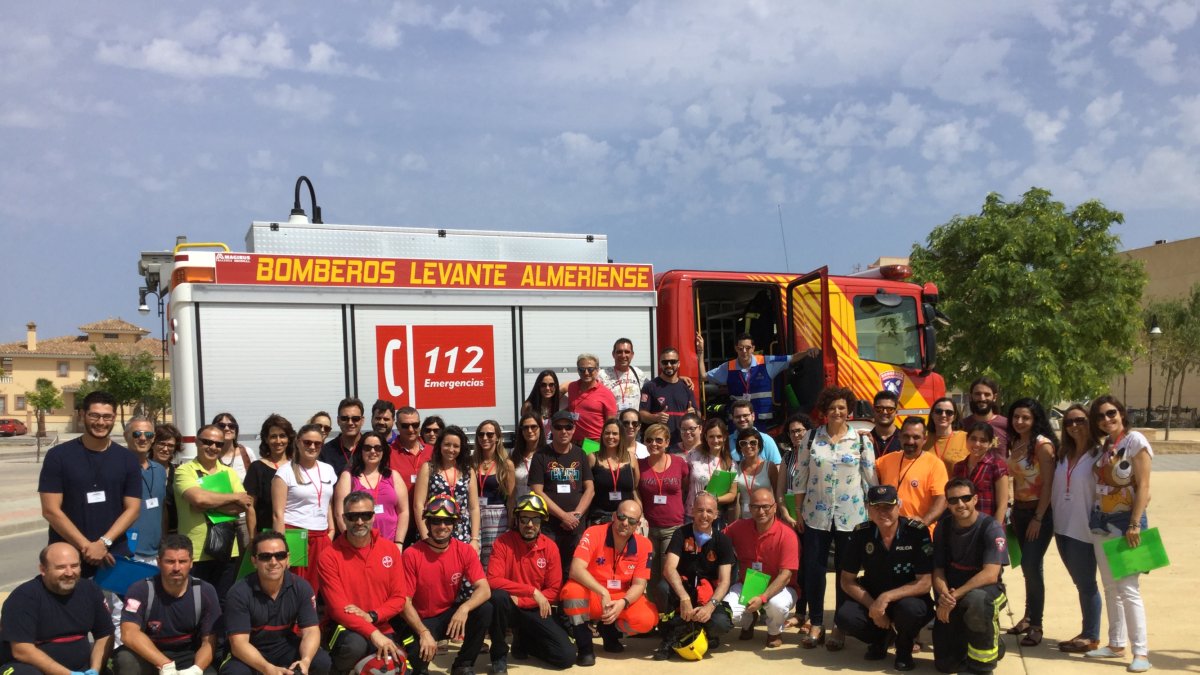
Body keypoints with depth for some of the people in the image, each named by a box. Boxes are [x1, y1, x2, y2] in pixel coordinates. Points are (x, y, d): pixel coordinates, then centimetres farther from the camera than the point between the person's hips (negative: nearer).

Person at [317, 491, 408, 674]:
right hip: (346, 628, -4)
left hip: (382, 630, 4)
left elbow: (400, 597, 2)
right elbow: (338, 608, -14)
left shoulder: (390, 549, 1)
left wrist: (371, 616, -16)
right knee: (355, 644, -35)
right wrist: (373, 633, -25)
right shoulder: (329, 556, -10)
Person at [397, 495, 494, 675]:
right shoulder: (412, 555, -17)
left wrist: (464, 608, -36)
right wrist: (424, 632, -29)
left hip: (450, 614, 3)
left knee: (485, 610, -23)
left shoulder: (465, 552, -8)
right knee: (419, 655, -32)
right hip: (420, 620, -3)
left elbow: (484, 590, -16)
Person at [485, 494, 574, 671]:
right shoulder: (503, 542, -12)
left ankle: (523, 641, 17)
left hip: (535, 610, 2)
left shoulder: (550, 547, -5)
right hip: (509, 607, -2)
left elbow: (554, 591, -3)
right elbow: (493, 580, -22)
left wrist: (521, 601, -16)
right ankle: (499, 655, -12)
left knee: (566, 656, -14)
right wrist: (532, 591, -27)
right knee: (498, 596, -38)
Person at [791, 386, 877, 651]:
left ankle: (840, 627, 18)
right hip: (816, 515, 1)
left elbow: (871, 478, 1)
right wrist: (798, 510, 2)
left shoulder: (862, 440, -1)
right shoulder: (811, 438, 2)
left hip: (850, 516, -1)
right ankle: (815, 624, 17)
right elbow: (800, 476, 5)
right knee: (813, 568, 3)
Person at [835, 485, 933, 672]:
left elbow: (925, 583, -18)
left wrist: (887, 598, -28)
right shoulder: (861, 533, -8)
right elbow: (847, 580, -4)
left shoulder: (917, 532, -17)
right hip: (870, 599, 2)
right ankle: (879, 639, 10)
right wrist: (872, 607, -18)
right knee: (845, 616, -26)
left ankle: (904, 648, 0)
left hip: (907, 597, -2)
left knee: (911, 609, -37)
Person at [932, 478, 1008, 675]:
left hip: (987, 590, -4)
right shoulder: (943, 529, 0)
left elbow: (990, 575, -24)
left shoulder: (991, 528, -16)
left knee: (975, 600, -42)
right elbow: (938, 570, 0)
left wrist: (955, 596, -29)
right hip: (952, 593, 4)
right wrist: (944, 595, -23)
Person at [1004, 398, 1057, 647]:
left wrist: (1038, 518, -16)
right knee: (1029, 566, 15)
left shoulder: (1042, 444, -13)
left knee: (1031, 565, -8)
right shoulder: (1014, 442, 7)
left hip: (1040, 512, -7)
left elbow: (1048, 484, -16)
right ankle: (1030, 616, 26)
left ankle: (1035, 625, 2)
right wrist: (1014, 512, 10)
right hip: (1020, 510, 7)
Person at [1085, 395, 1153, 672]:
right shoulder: (1104, 446, 11)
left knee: (1128, 588, -7)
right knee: (1110, 587, 11)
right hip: (1101, 521, 7)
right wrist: (1095, 516, 4)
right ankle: (1116, 644, 20)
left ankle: (1141, 651, 1)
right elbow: (1100, 485, 11)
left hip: (1125, 520, -7)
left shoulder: (1135, 440, -10)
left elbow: (1143, 487, -14)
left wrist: (1135, 524, -18)